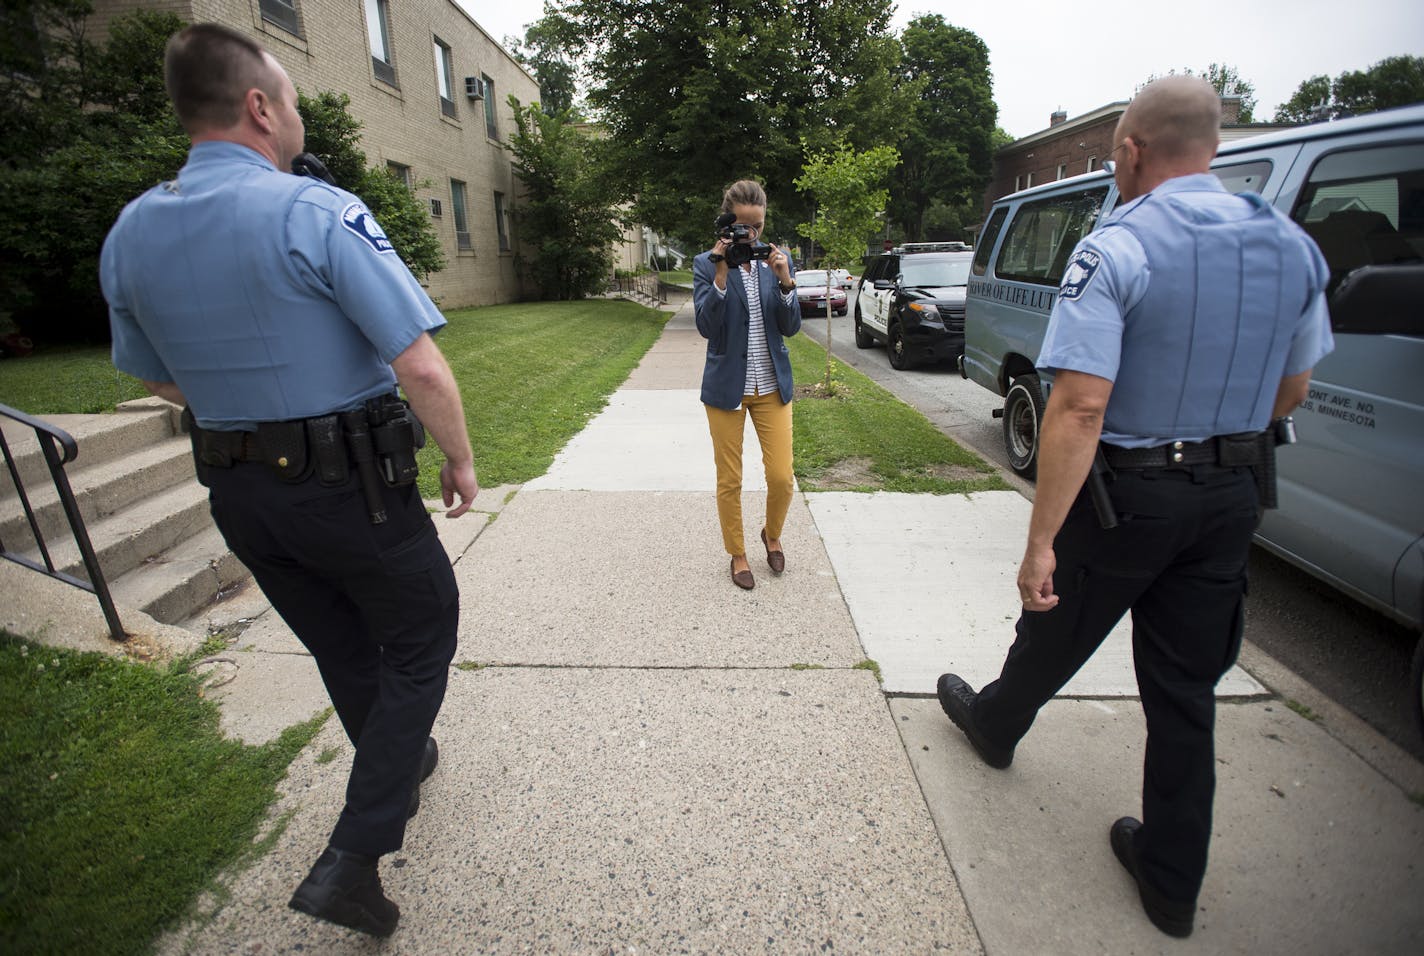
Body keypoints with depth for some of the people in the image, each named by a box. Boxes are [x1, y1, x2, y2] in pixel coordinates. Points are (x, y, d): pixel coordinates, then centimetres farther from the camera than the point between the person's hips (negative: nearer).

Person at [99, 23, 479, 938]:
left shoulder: (129, 235, 4)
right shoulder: (318, 211, -17)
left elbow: (159, 379, 15)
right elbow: (422, 367, -23)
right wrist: (461, 459, -8)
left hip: (237, 493, 7)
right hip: (352, 488, -6)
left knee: (345, 650, 24)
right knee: (420, 643, 14)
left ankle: (401, 765, 48)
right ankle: (352, 857, 11)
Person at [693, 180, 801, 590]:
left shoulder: (778, 260, 4)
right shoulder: (706, 264, -4)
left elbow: (791, 327, -2)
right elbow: (707, 327, -14)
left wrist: (785, 280, -16)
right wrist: (721, 273, -22)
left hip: (773, 386, 2)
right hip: (727, 386, -2)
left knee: (782, 477, 0)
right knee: (729, 480, 6)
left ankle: (772, 534, 31)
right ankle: (738, 555, 27)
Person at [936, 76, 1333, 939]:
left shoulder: (1114, 251, -17)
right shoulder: (1295, 248, 5)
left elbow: (1079, 407, -26)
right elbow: (1291, 393, 13)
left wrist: (1042, 540, -23)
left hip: (1125, 494, -6)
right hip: (1231, 497, 6)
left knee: (1056, 634, 19)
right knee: (1187, 690, 15)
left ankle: (993, 723, 48)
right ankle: (1173, 882, 30)